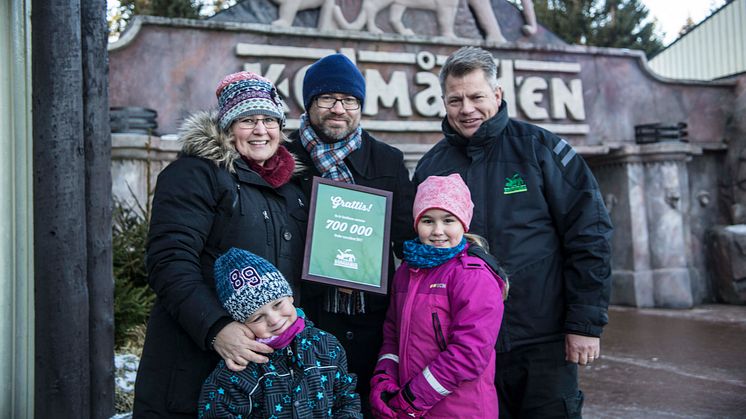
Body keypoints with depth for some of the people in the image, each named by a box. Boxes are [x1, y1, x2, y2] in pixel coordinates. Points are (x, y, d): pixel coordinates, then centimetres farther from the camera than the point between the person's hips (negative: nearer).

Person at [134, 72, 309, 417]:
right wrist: (215, 329, -27)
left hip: (270, 361, 6)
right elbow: (170, 262, -17)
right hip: (196, 363, -6)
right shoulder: (195, 174, -6)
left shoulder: (290, 189, 15)